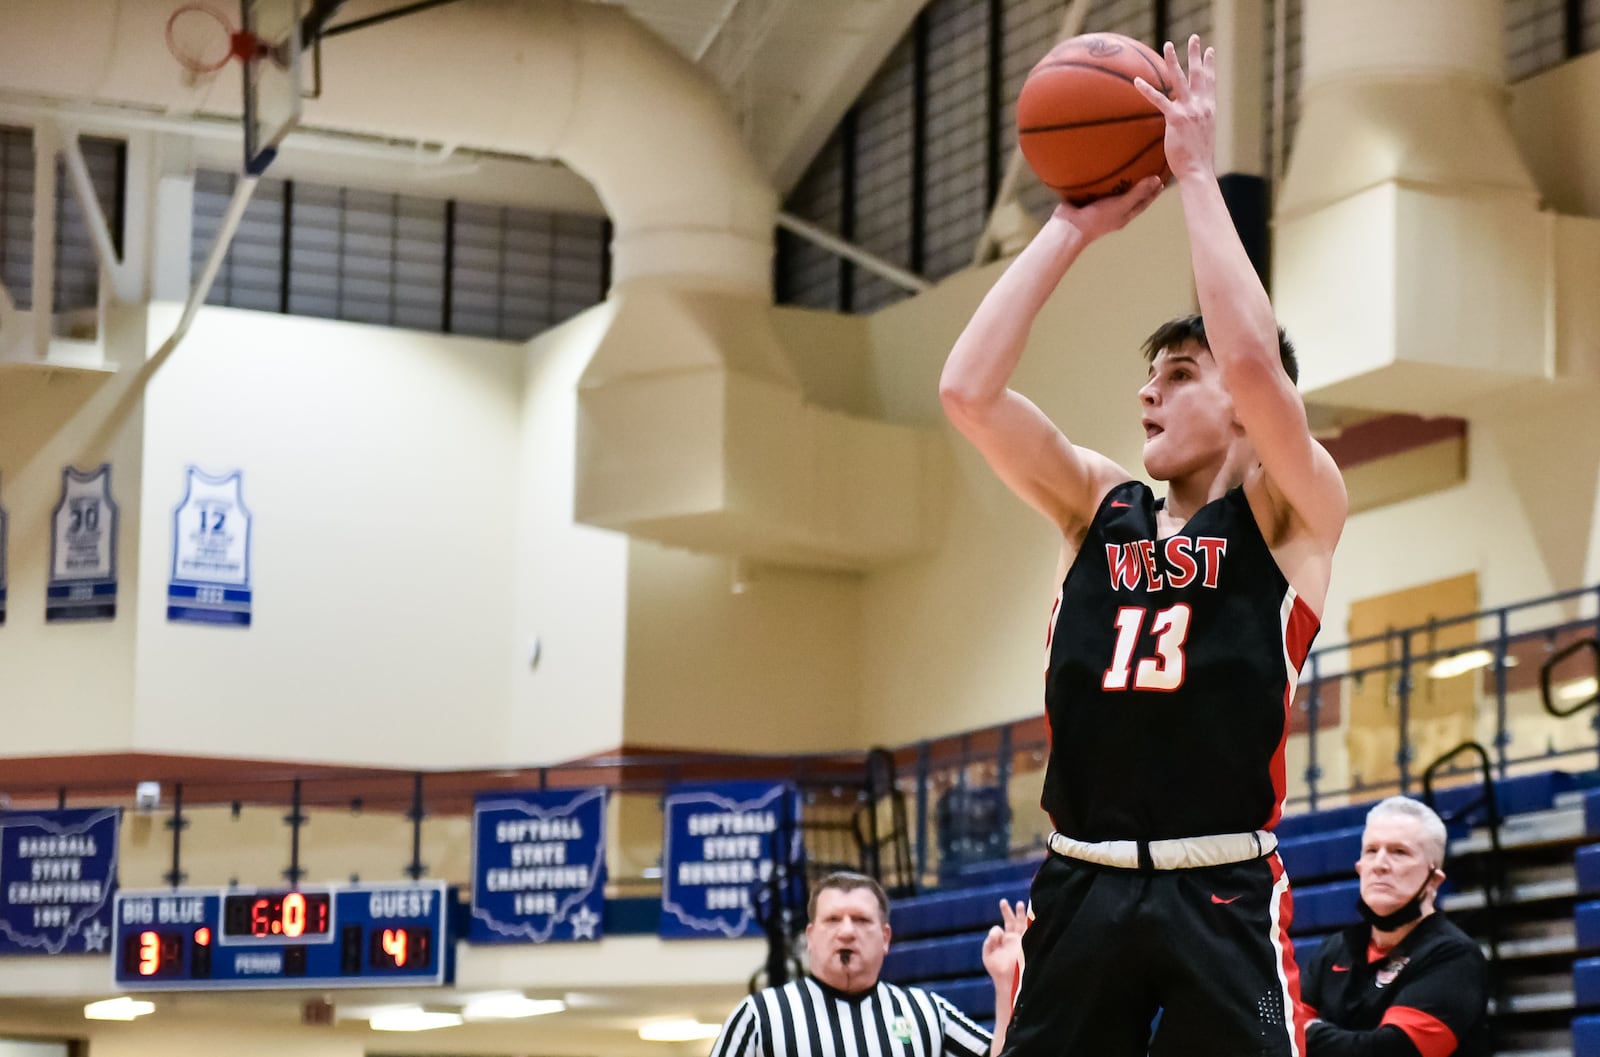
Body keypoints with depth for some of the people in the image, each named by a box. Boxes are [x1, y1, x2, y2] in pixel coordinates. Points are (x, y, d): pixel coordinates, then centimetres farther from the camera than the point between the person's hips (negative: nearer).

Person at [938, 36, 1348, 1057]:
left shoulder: (1289, 515, 2)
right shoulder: (1100, 506, 15)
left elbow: (1253, 362, -16)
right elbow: (969, 390, 3)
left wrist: (1198, 177, -8)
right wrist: (1072, 227, 4)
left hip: (1220, 898, -4)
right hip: (1079, 887, 4)